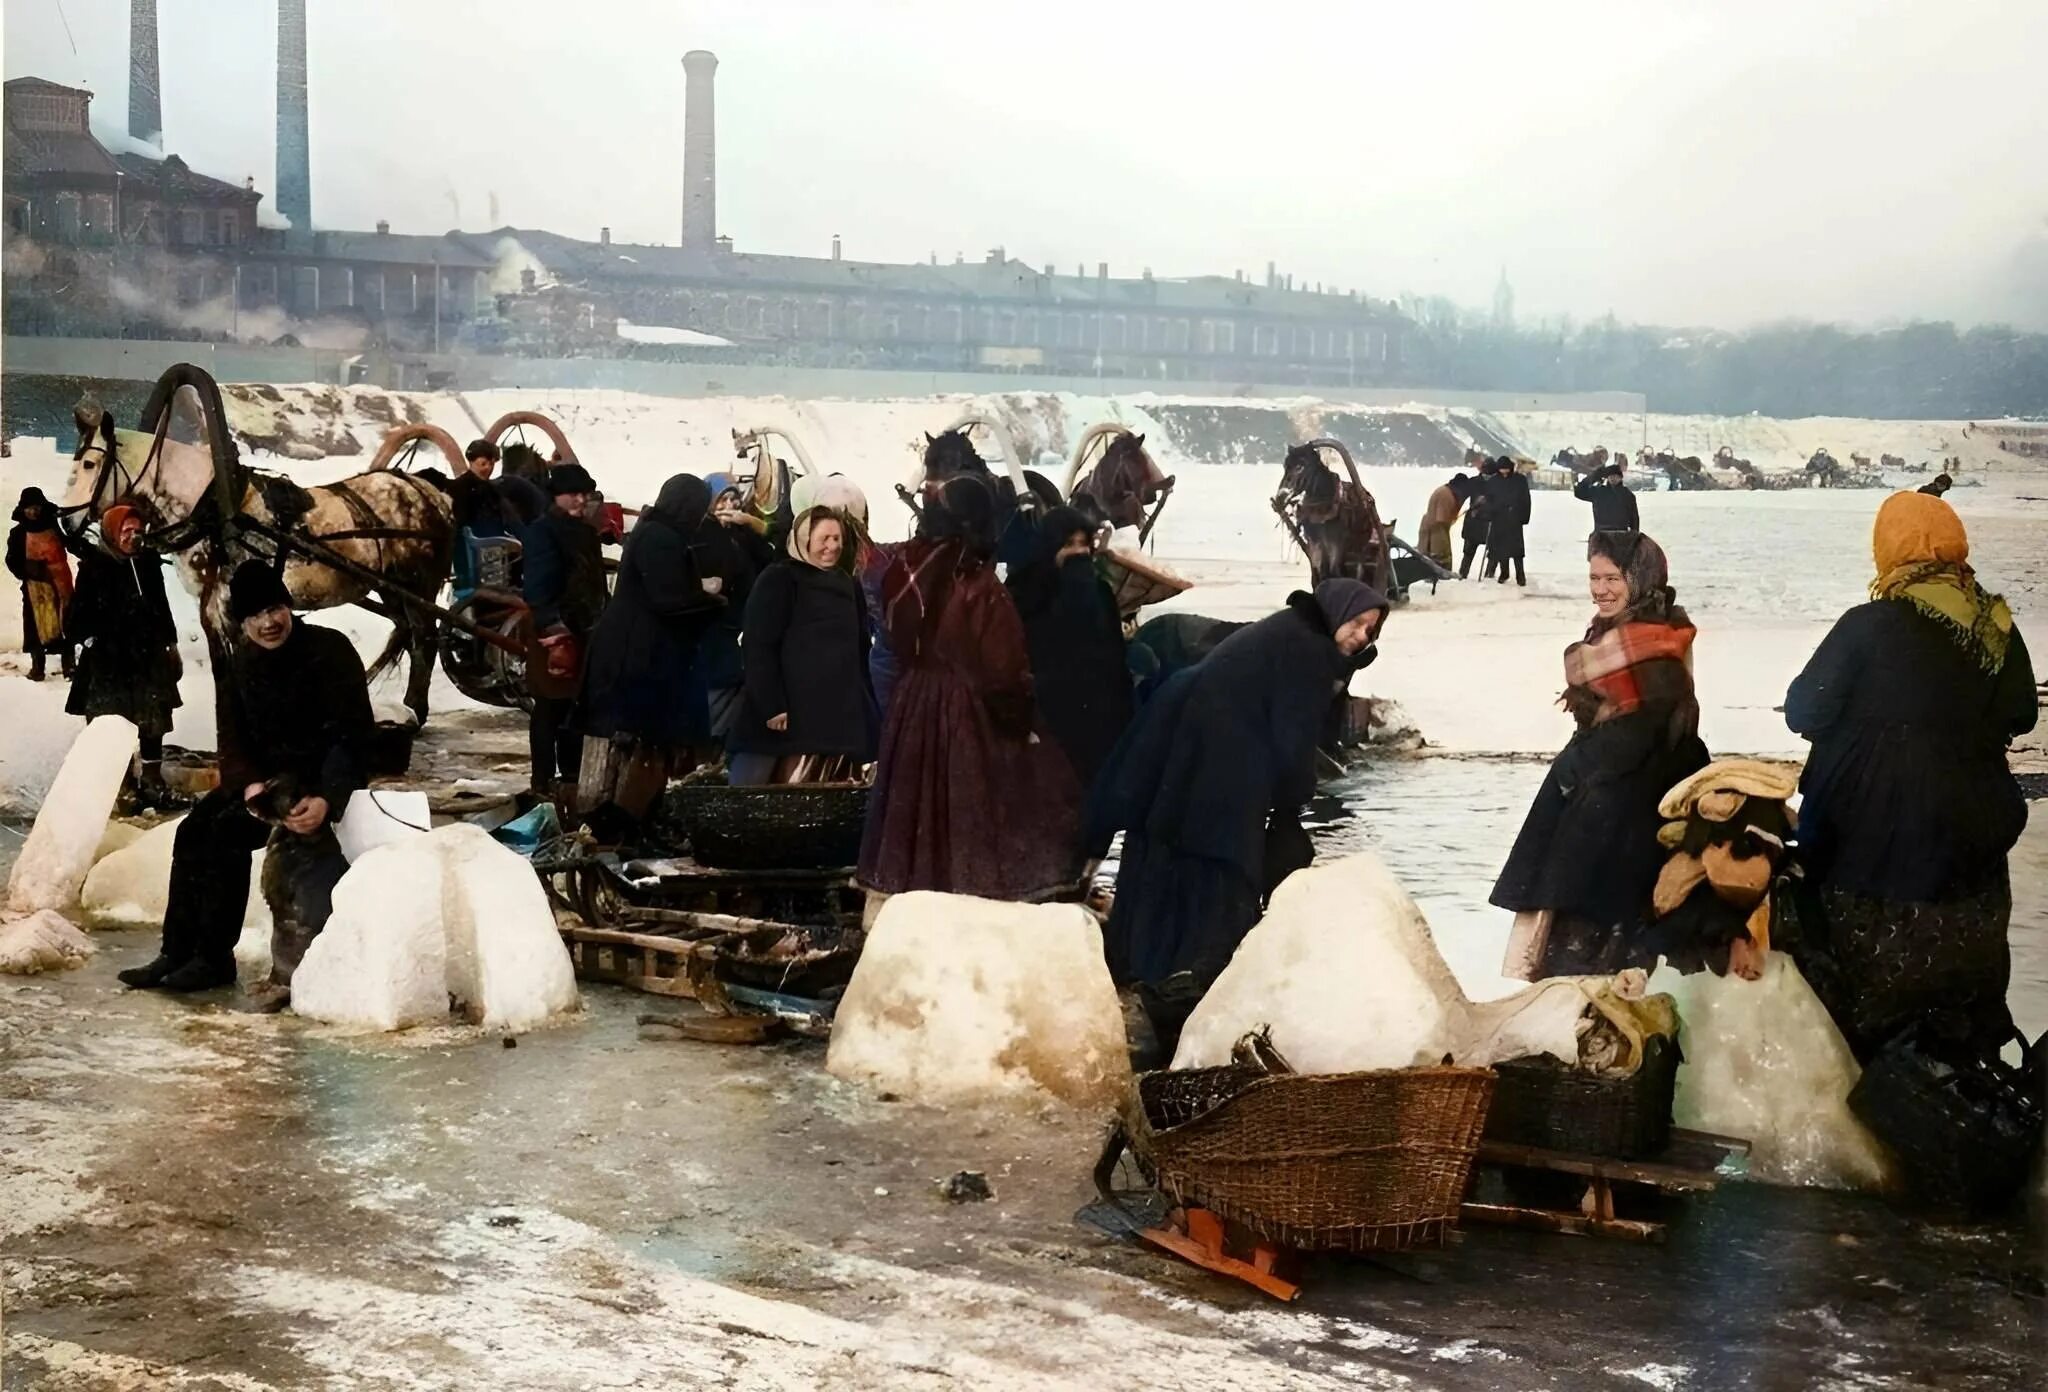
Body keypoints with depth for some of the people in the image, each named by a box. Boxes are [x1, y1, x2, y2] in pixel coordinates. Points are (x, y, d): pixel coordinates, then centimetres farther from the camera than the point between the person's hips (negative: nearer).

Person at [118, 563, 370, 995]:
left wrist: (325, 799, -34)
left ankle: (214, 958, -19)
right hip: (267, 776, 7)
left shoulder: (330, 651, -13)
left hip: (326, 777, -7)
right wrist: (250, 784, -20)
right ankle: (177, 953, -9)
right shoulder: (238, 668, 8)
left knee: (229, 829, -24)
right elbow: (233, 742, 4)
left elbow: (352, 735, -19)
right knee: (194, 829, -13)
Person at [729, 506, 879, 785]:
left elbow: (859, 651, 21)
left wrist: (868, 710, 13)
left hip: (837, 714, 6)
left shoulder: (849, 586, 19)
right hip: (790, 712, -6)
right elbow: (759, 647, -10)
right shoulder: (777, 580, -2)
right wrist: (771, 706, -19)